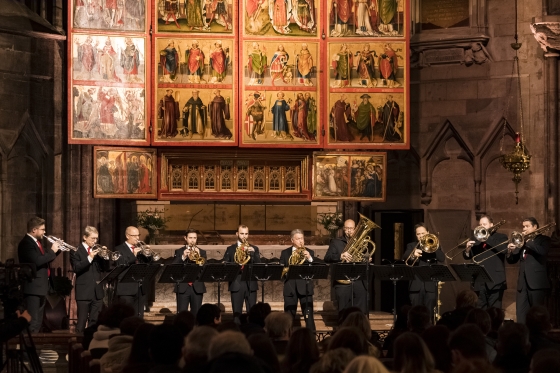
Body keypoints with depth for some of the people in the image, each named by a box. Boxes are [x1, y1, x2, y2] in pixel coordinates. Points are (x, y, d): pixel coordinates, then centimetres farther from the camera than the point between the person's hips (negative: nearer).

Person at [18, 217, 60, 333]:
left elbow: (46, 258, 22)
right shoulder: (26, 243, -15)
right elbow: (38, 261, -27)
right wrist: (52, 251, -16)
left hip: (42, 286, 10)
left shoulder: (38, 242, 15)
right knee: (32, 322, -12)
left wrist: (56, 249, 7)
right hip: (33, 287, -10)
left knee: (38, 321, 14)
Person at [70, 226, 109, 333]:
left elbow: (105, 268, 9)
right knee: (82, 320, -4)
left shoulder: (98, 250, 14)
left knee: (95, 320, 7)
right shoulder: (76, 251, -1)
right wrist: (90, 257, -20)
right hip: (84, 291, -5)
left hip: (97, 290, 5)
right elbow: (76, 268, -15)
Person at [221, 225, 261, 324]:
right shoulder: (230, 249, 9)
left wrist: (253, 252, -16)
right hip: (236, 284, -1)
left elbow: (259, 265, 0)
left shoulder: (254, 249, 13)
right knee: (237, 313, -1)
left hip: (251, 284, 1)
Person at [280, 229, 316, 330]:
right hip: (290, 287, 1)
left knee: (309, 316, -5)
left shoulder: (309, 252, 7)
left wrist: (309, 258, -21)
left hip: (305, 287, -1)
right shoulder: (285, 253, 10)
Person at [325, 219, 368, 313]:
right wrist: (340, 256, -21)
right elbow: (327, 258, -3)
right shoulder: (336, 242, 10)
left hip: (359, 282, 2)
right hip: (343, 282, -2)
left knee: (361, 313, 0)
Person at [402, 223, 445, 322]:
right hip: (416, 284, 0)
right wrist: (413, 255, -28)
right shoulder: (411, 246, 13)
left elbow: (442, 258, -3)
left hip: (431, 284, 0)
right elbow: (404, 257, -6)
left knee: (429, 313, -3)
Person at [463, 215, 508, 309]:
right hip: (480, 282, 4)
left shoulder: (501, 237, 6)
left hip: (495, 281, -4)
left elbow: (503, 249, -15)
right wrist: (468, 249, -11)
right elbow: (467, 256, 11)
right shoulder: (477, 239, 17)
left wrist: (487, 238, -13)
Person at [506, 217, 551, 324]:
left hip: (536, 282, -5)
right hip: (522, 282, 5)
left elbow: (542, 251, -19)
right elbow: (512, 260, 14)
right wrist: (509, 251, -7)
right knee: (520, 313, 0)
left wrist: (527, 241, -17)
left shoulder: (543, 239, 3)